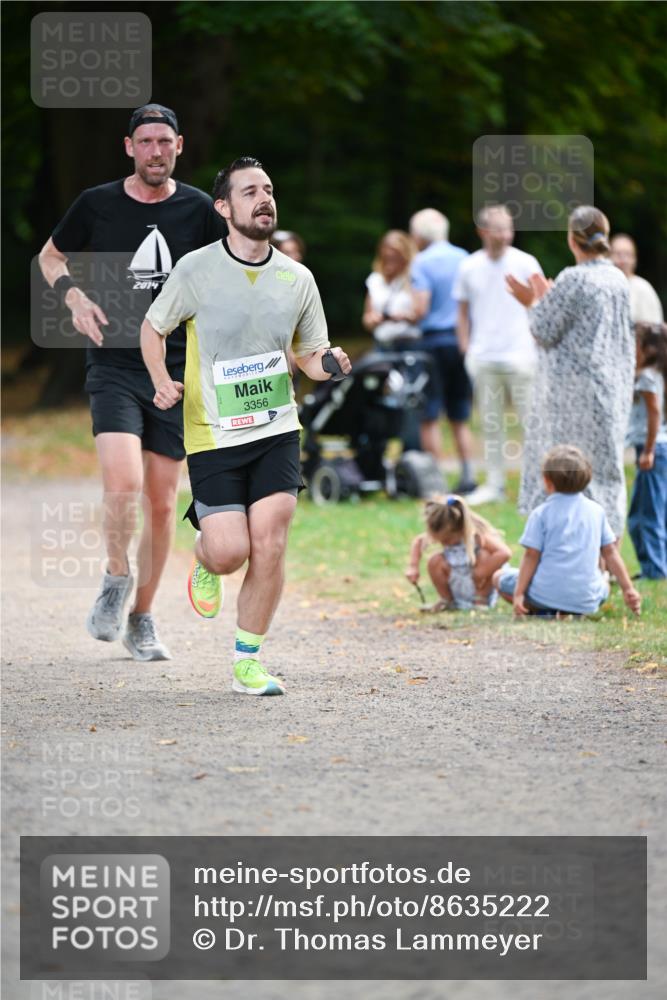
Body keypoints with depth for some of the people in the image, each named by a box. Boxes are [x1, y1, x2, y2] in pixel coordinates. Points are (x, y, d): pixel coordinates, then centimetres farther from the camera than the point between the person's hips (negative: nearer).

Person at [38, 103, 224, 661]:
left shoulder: (200, 210, 2)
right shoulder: (97, 204, 1)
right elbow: (51, 256, 16)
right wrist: (74, 296, -2)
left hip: (176, 369, 2)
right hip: (113, 366, -2)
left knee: (161, 502, 5)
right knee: (123, 484, -22)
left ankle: (142, 617, 21)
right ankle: (116, 580, 4)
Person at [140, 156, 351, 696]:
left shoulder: (297, 278, 3)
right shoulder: (196, 270, -6)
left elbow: (310, 356, 13)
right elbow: (153, 328, 8)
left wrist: (330, 363, -10)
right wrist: (162, 381, -9)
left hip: (277, 432, 2)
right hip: (213, 434, -2)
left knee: (269, 545, -8)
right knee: (229, 551, -10)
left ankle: (248, 663, 6)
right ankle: (205, 556, 29)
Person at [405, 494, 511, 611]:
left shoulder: (478, 535, -30)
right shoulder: (444, 534, -14)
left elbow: (504, 553, -43)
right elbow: (418, 541, 3)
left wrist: (482, 574, -40)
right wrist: (413, 567, -11)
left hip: (483, 589, -5)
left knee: (485, 556, -30)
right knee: (435, 561, -16)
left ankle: (481, 601, -13)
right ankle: (446, 600, 6)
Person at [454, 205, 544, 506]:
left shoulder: (526, 264, -1)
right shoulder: (469, 267, 6)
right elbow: (463, 310, 15)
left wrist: (538, 349, -3)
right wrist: (465, 347, 5)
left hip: (520, 355, -3)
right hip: (483, 357, 3)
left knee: (530, 419, -4)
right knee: (490, 424, 7)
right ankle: (494, 484, 14)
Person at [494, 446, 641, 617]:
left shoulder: (541, 513, -2)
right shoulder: (596, 511, 8)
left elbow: (531, 556, -5)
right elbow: (610, 552, 9)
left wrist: (519, 594, -3)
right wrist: (628, 588, 14)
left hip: (546, 594, -3)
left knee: (499, 577, 20)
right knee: (603, 585, 38)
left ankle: (539, 611, -1)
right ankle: (573, 613, 8)